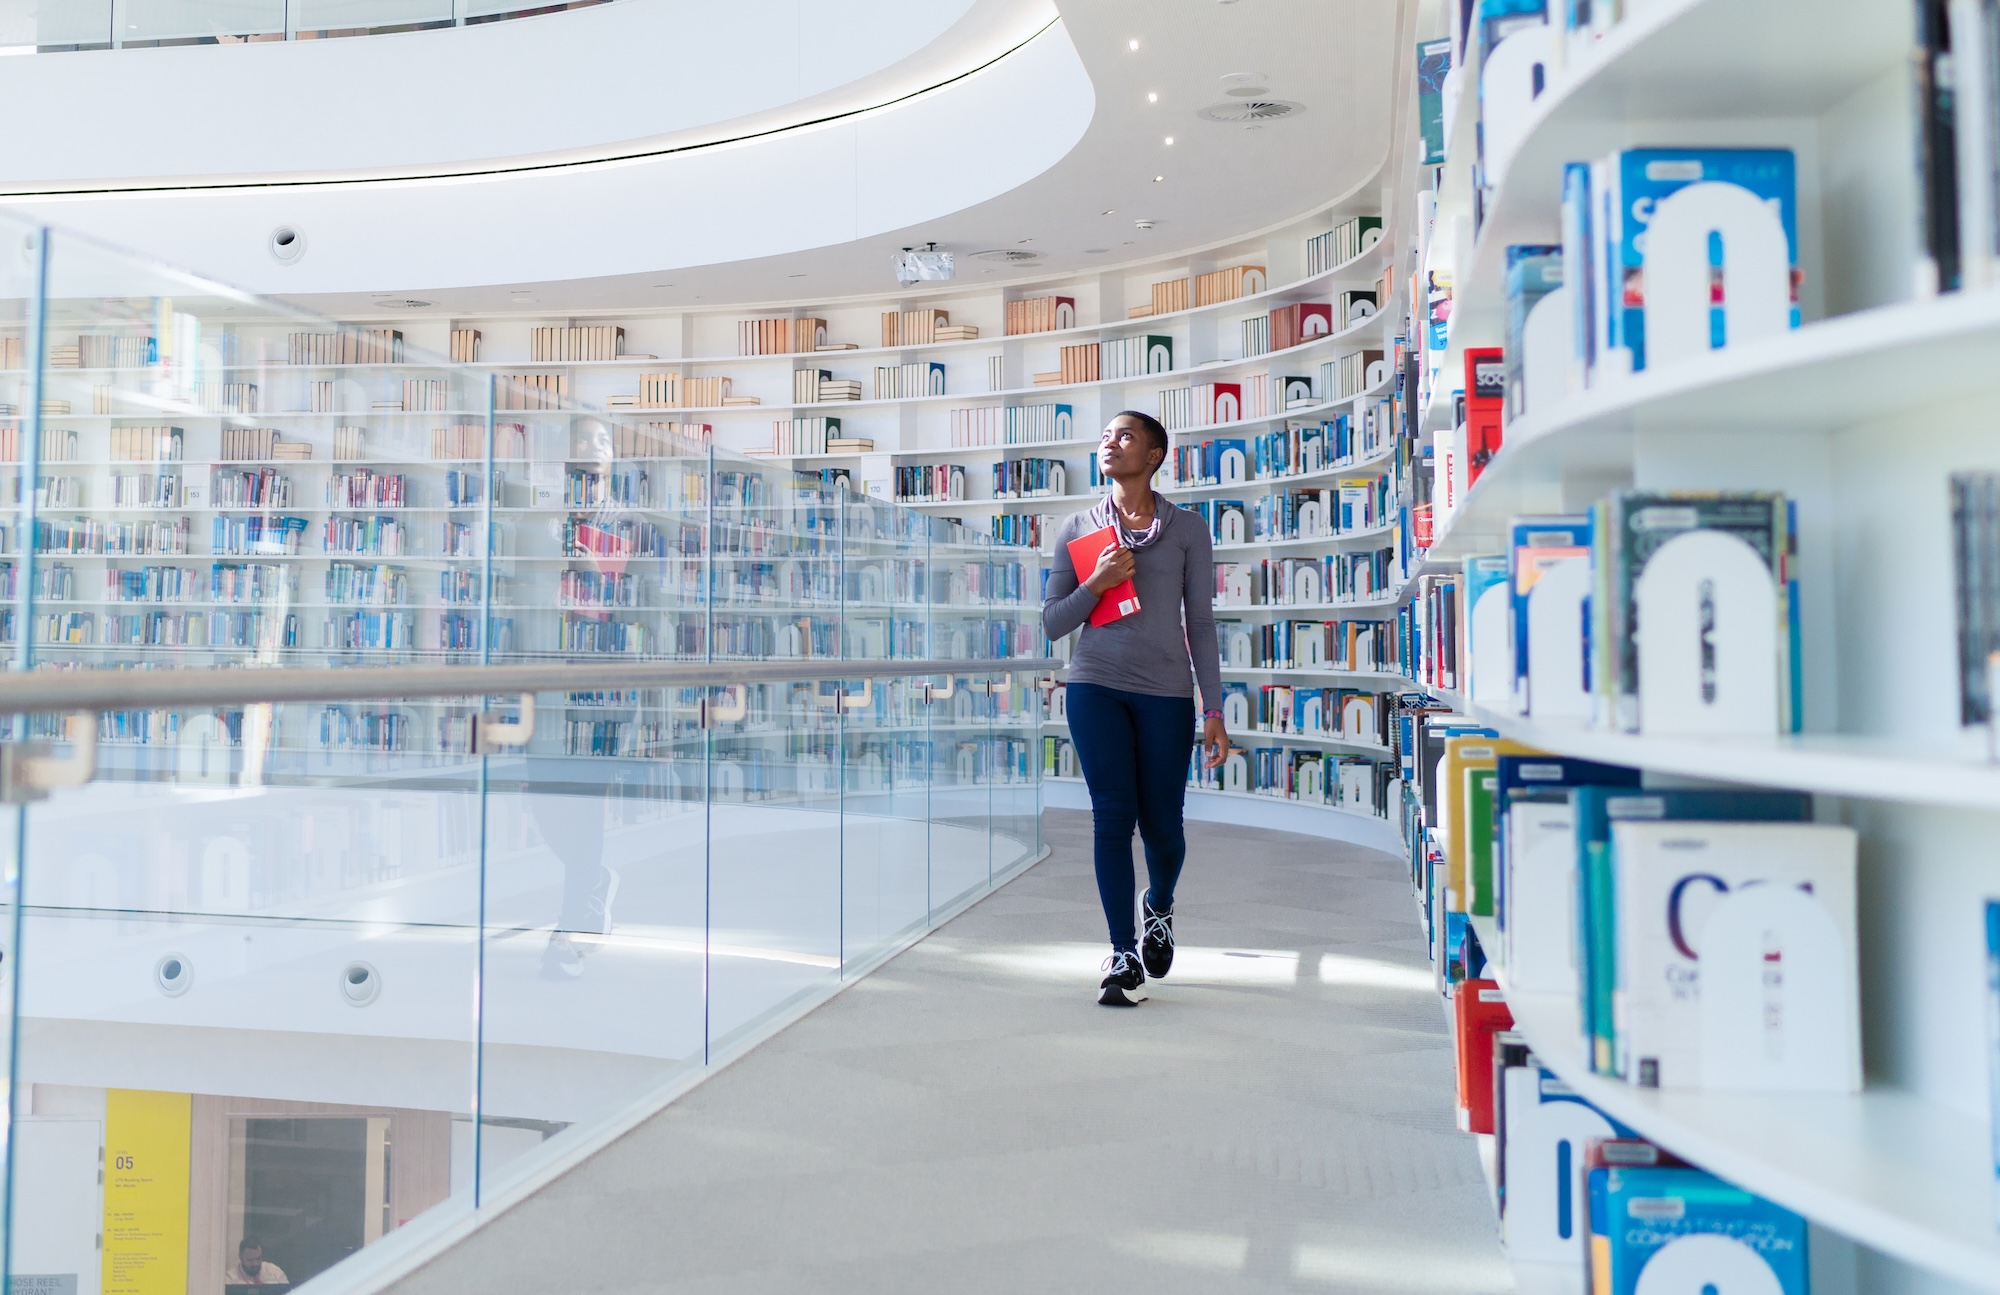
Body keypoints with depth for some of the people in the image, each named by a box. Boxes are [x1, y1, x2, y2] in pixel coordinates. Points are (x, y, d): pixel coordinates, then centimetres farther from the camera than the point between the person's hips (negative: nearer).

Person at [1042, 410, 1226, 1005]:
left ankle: (1159, 909, 37)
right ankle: (1123, 956, 2)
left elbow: (1200, 623, 6)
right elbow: (1053, 622, 8)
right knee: (1112, 817, -7)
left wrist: (1214, 711, 1)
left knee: (1161, 824, 5)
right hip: (1096, 687, 1)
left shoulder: (1187, 529, 6)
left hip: (1165, 693, 0)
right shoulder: (1078, 529, 9)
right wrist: (1096, 582, -11)